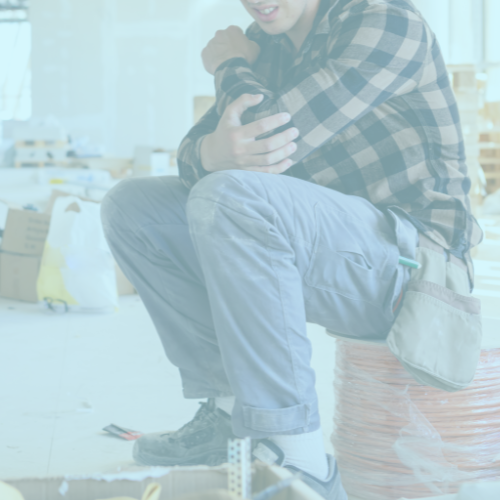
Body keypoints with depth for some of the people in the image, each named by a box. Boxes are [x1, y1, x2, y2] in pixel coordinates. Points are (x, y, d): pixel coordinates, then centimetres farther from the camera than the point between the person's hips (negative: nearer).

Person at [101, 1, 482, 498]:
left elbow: (275, 133, -22)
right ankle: (228, 405, 1)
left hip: (403, 260, -9)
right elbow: (193, 154, 4)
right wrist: (212, 152, -21)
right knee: (132, 205, 5)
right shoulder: (268, 44, 12)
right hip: (321, 250, 9)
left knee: (229, 197, -33)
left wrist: (231, 66, -2)